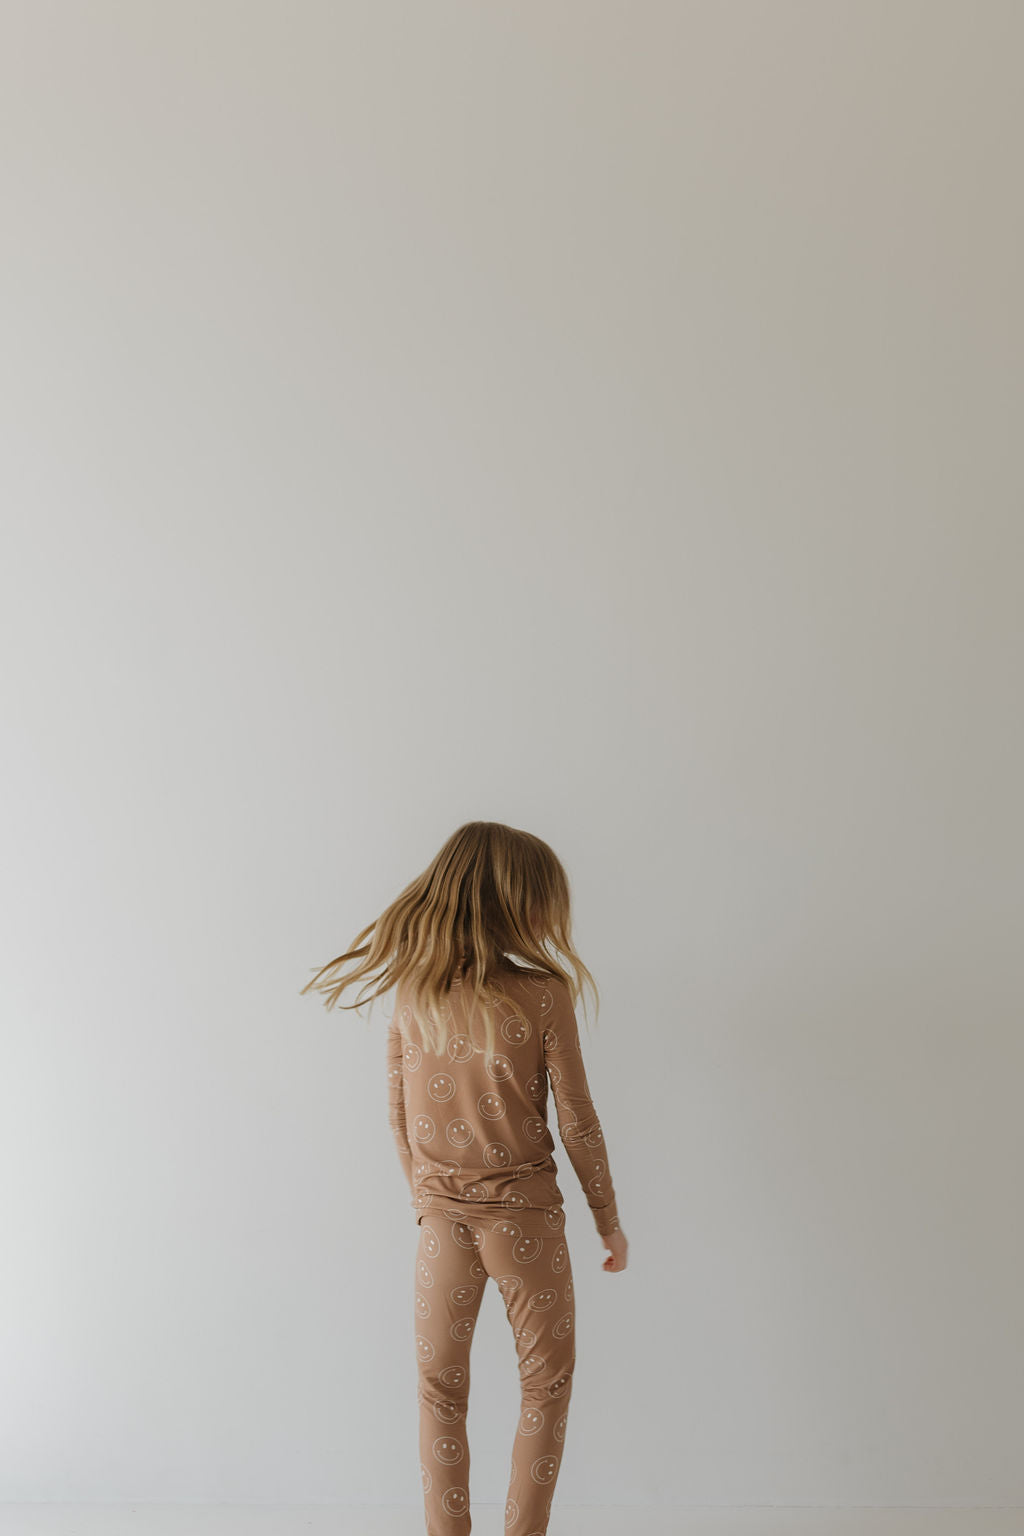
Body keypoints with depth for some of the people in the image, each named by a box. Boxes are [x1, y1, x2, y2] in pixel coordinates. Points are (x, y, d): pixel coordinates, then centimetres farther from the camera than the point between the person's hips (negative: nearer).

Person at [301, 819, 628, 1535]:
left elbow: (399, 1118, 4)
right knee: (545, 1386, 16)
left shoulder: (412, 996, -3)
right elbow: (577, 1121, -8)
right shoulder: (543, 995, -14)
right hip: (526, 1217, -3)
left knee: (441, 1391, 17)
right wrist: (610, 1221, 4)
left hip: (443, 1219, 3)